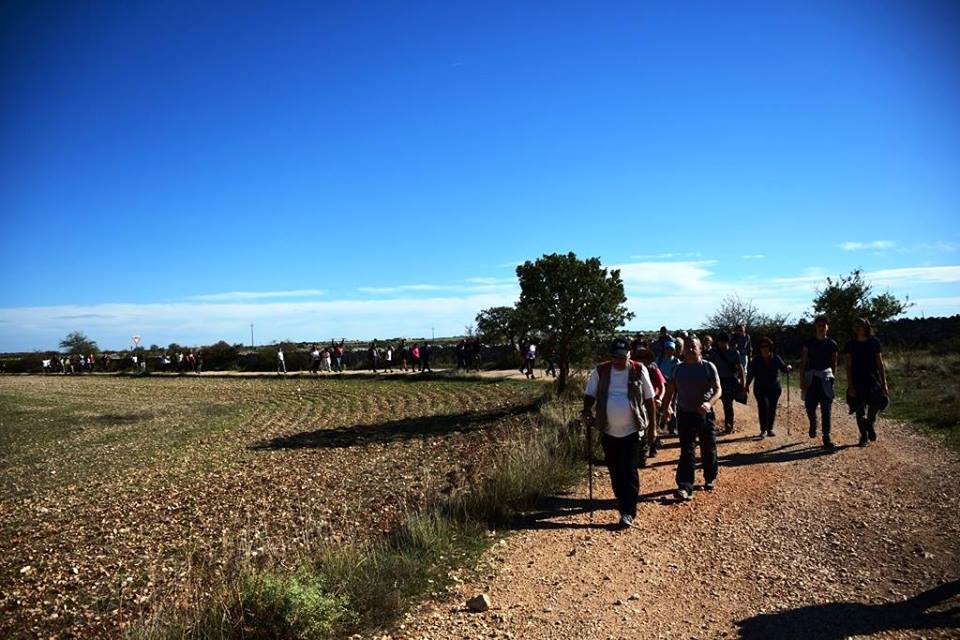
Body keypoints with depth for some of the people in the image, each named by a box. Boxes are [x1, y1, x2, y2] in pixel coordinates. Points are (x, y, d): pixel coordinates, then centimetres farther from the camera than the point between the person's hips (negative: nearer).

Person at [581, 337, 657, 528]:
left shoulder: (639, 371, -5)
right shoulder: (600, 371, -2)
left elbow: (649, 399, 2)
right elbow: (590, 395, 4)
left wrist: (652, 425, 4)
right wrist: (587, 410, -17)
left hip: (632, 431, -2)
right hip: (609, 431, 3)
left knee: (629, 471, -4)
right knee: (615, 470, 15)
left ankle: (628, 511, 3)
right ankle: (621, 500, 36)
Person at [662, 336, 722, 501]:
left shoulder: (708, 367, -5)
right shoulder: (679, 368, 5)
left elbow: (718, 389, -11)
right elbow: (671, 389, 12)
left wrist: (709, 403, -29)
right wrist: (666, 406, -2)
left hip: (705, 414, -1)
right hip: (685, 414, 1)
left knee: (708, 449, 12)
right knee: (687, 451, -5)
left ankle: (710, 478, 36)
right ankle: (685, 487, -8)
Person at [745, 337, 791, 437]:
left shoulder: (776, 358, -2)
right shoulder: (756, 361, -1)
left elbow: (783, 368, 2)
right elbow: (751, 373, 4)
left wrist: (788, 368, -20)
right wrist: (747, 385, 2)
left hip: (774, 388, 1)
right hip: (760, 389, -1)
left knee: (772, 408, 5)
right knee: (763, 407, -10)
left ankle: (770, 429, 19)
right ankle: (763, 430, -2)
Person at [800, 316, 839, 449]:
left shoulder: (832, 345, 6)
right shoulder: (809, 343, 4)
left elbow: (834, 364, 13)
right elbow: (803, 364, 1)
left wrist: (832, 378, 9)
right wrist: (802, 382, -6)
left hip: (826, 379, 0)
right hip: (811, 379, 0)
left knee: (826, 410, -4)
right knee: (810, 407, -4)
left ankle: (826, 438, 1)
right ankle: (813, 424, 30)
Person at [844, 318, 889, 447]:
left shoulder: (874, 342, 4)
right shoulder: (850, 345, 2)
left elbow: (880, 364, 8)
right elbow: (849, 367, -1)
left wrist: (884, 383, 3)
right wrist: (850, 386, -8)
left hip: (873, 378, 0)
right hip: (857, 381, 0)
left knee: (876, 401, -25)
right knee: (860, 411, 2)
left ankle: (871, 424, 2)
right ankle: (864, 436, 18)